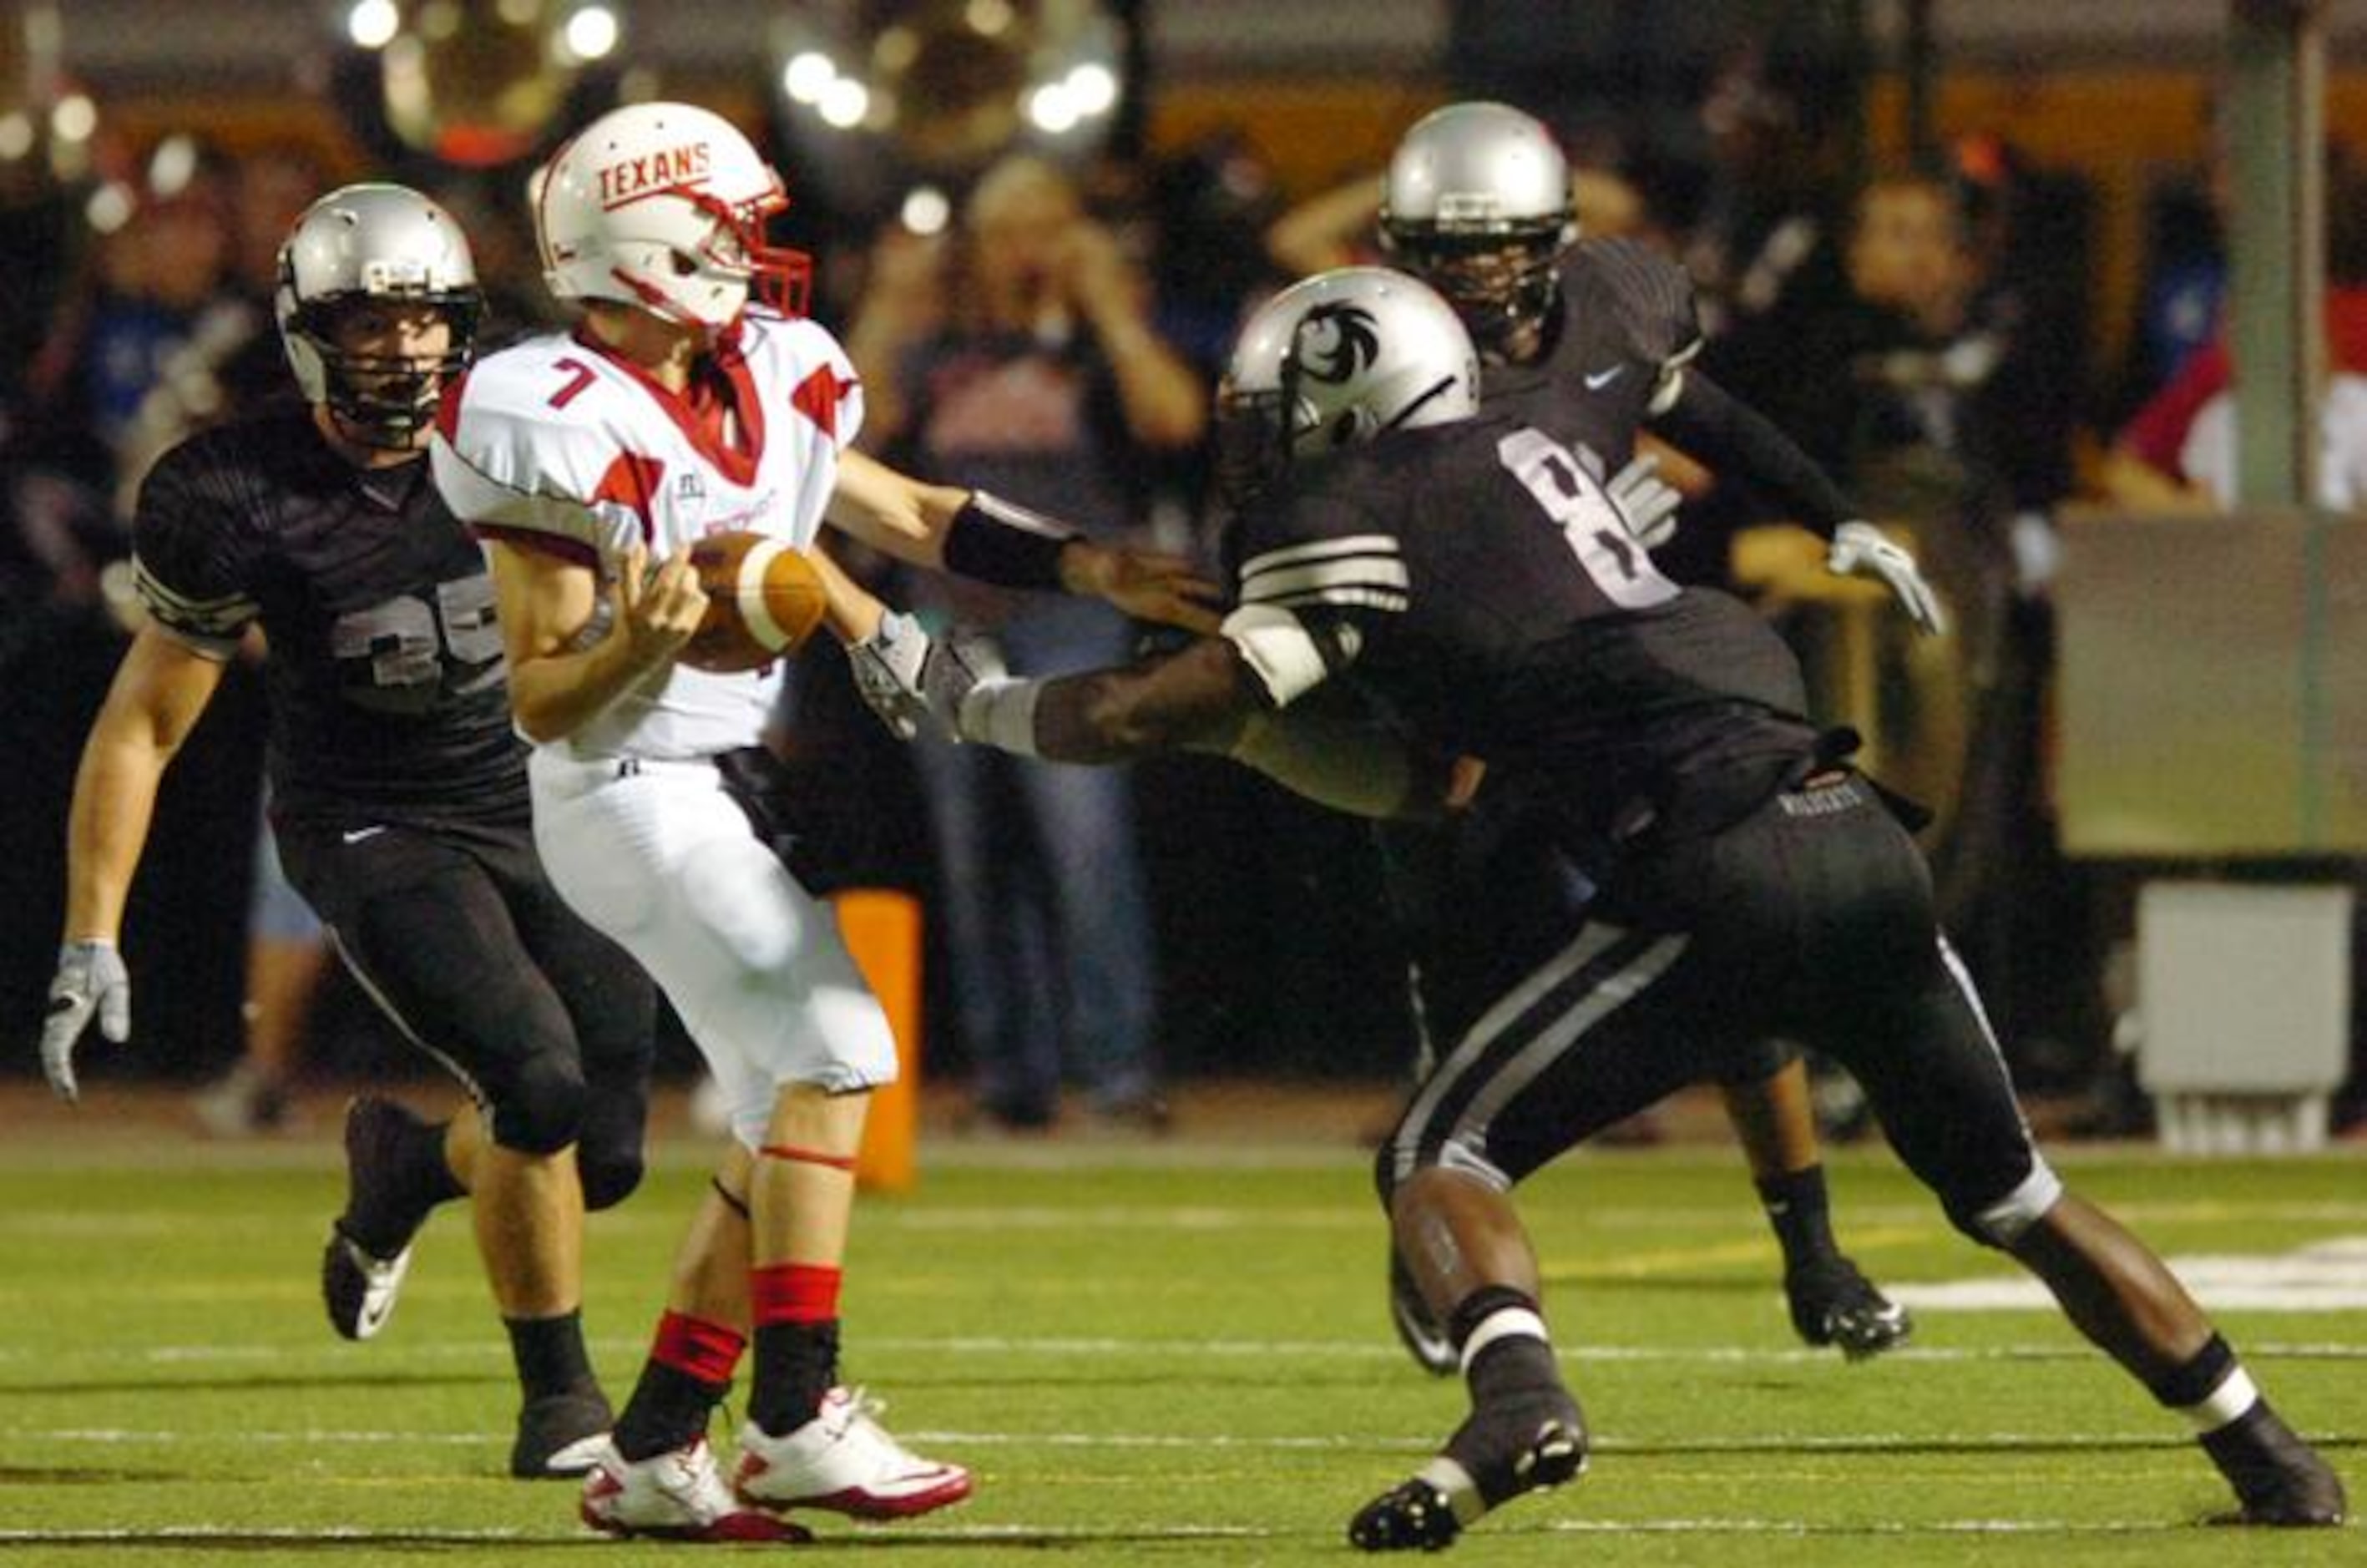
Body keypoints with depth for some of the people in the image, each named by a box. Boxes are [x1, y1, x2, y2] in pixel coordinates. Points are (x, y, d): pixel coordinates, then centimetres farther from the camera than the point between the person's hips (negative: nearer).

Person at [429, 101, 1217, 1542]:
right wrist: (638, 645, -34)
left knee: (787, 1126, 7)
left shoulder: (757, 379, 7)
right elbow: (541, 700, -14)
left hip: (742, 791, 9)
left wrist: (1097, 571, 12)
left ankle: (653, 1458, 11)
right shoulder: (563, 429, -17)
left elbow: (899, 512, 19)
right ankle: (799, 1423, -16)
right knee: (832, 1049, -18)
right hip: (639, 792, -9)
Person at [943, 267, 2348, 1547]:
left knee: (1442, 1153, 0)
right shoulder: (1542, 442, 25)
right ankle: (2268, 1455, 27)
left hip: (1714, 871, -7)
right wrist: (1233, 713, 21)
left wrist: (983, 705, 17)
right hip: (1863, 845, 7)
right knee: (2011, 1192, 24)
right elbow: (1428, 779, 28)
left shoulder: (1354, 519, 2)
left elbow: (1165, 713, 2)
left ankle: (1516, 1389, -27)